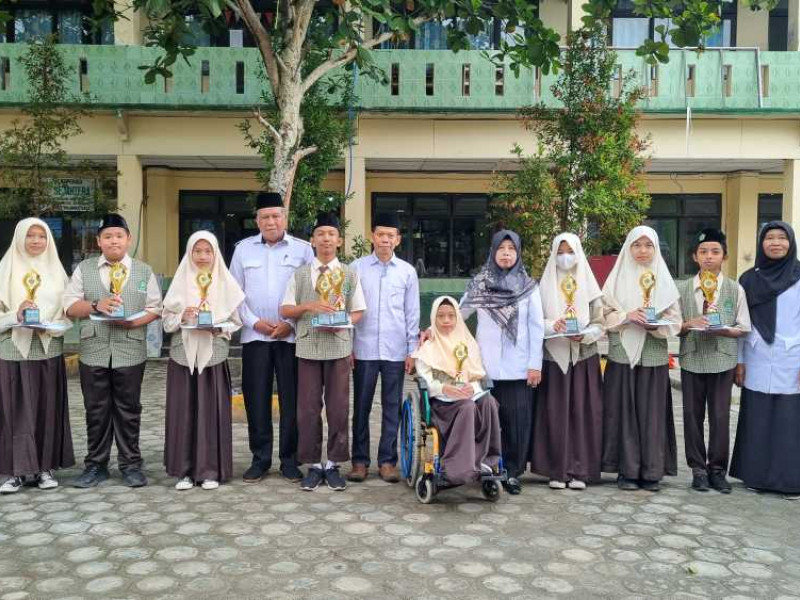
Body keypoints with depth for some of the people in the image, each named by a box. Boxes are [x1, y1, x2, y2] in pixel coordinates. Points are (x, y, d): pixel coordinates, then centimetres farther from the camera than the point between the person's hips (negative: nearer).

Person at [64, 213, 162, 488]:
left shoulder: (144, 271, 7)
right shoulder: (84, 269, 8)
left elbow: (155, 308, 4)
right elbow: (70, 306, 3)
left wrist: (134, 321, -15)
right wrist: (95, 306, -16)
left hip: (130, 352, -1)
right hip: (93, 351, 1)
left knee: (128, 410, 6)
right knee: (96, 410, 8)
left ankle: (130, 464, 17)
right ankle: (96, 465, 20)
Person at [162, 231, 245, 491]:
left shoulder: (225, 282, 5)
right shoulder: (181, 281, 7)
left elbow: (234, 321, 4)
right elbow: (166, 319, 5)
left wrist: (218, 327, -15)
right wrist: (182, 317, -14)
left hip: (213, 355, -1)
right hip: (183, 354, 1)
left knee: (212, 411, 0)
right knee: (183, 411, 2)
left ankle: (211, 470, 10)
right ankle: (184, 470, 12)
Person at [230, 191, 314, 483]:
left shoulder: (303, 249, 4)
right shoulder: (243, 249, 9)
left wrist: (291, 323, -10)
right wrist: (254, 322, -5)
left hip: (292, 336, -1)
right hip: (255, 335, 2)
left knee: (291, 399, 1)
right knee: (256, 398, 4)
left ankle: (290, 459, 13)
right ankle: (260, 458, 16)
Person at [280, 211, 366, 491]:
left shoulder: (349, 274, 5)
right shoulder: (300, 274, 6)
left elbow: (358, 312, 5)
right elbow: (285, 310, 5)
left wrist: (341, 322, -14)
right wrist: (309, 306, -13)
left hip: (339, 346, 0)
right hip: (308, 346, 0)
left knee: (339, 408, 4)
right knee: (308, 408, 4)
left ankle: (333, 464, 17)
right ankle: (313, 465, 16)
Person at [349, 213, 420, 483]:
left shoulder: (407, 271, 6)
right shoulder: (357, 267, 3)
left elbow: (412, 312, 7)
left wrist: (412, 349, 3)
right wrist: (347, 345, -1)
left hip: (396, 351, 1)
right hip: (364, 349, -1)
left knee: (392, 407, 6)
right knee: (361, 406, 5)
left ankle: (387, 460, 15)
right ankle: (360, 460, 15)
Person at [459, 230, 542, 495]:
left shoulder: (528, 286, 3)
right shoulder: (479, 283, 5)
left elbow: (536, 327, 2)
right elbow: (458, 313, 7)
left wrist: (535, 364, -3)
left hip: (519, 366, 0)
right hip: (487, 364, 1)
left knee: (517, 419, 1)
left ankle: (513, 471, 12)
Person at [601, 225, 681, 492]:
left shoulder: (664, 280, 7)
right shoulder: (617, 278, 5)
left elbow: (674, 320, 4)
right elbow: (605, 315, 1)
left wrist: (656, 325, -16)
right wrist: (627, 316, -16)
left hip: (654, 356, 1)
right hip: (622, 354, -1)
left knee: (652, 412, 3)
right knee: (624, 411, 1)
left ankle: (652, 471, 11)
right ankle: (627, 470, 9)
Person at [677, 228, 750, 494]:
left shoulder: (735, 289, 1)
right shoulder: (682, 288, 3)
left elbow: (743, 328, 1)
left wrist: (722, 330, -17)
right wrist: (688, 324, -17)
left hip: (723, 360, -1)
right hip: (692, 360, 1)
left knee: (720, 416, 3)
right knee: (692, 415, 6)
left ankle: (717, 469, 17)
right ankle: (698, 469, 18)